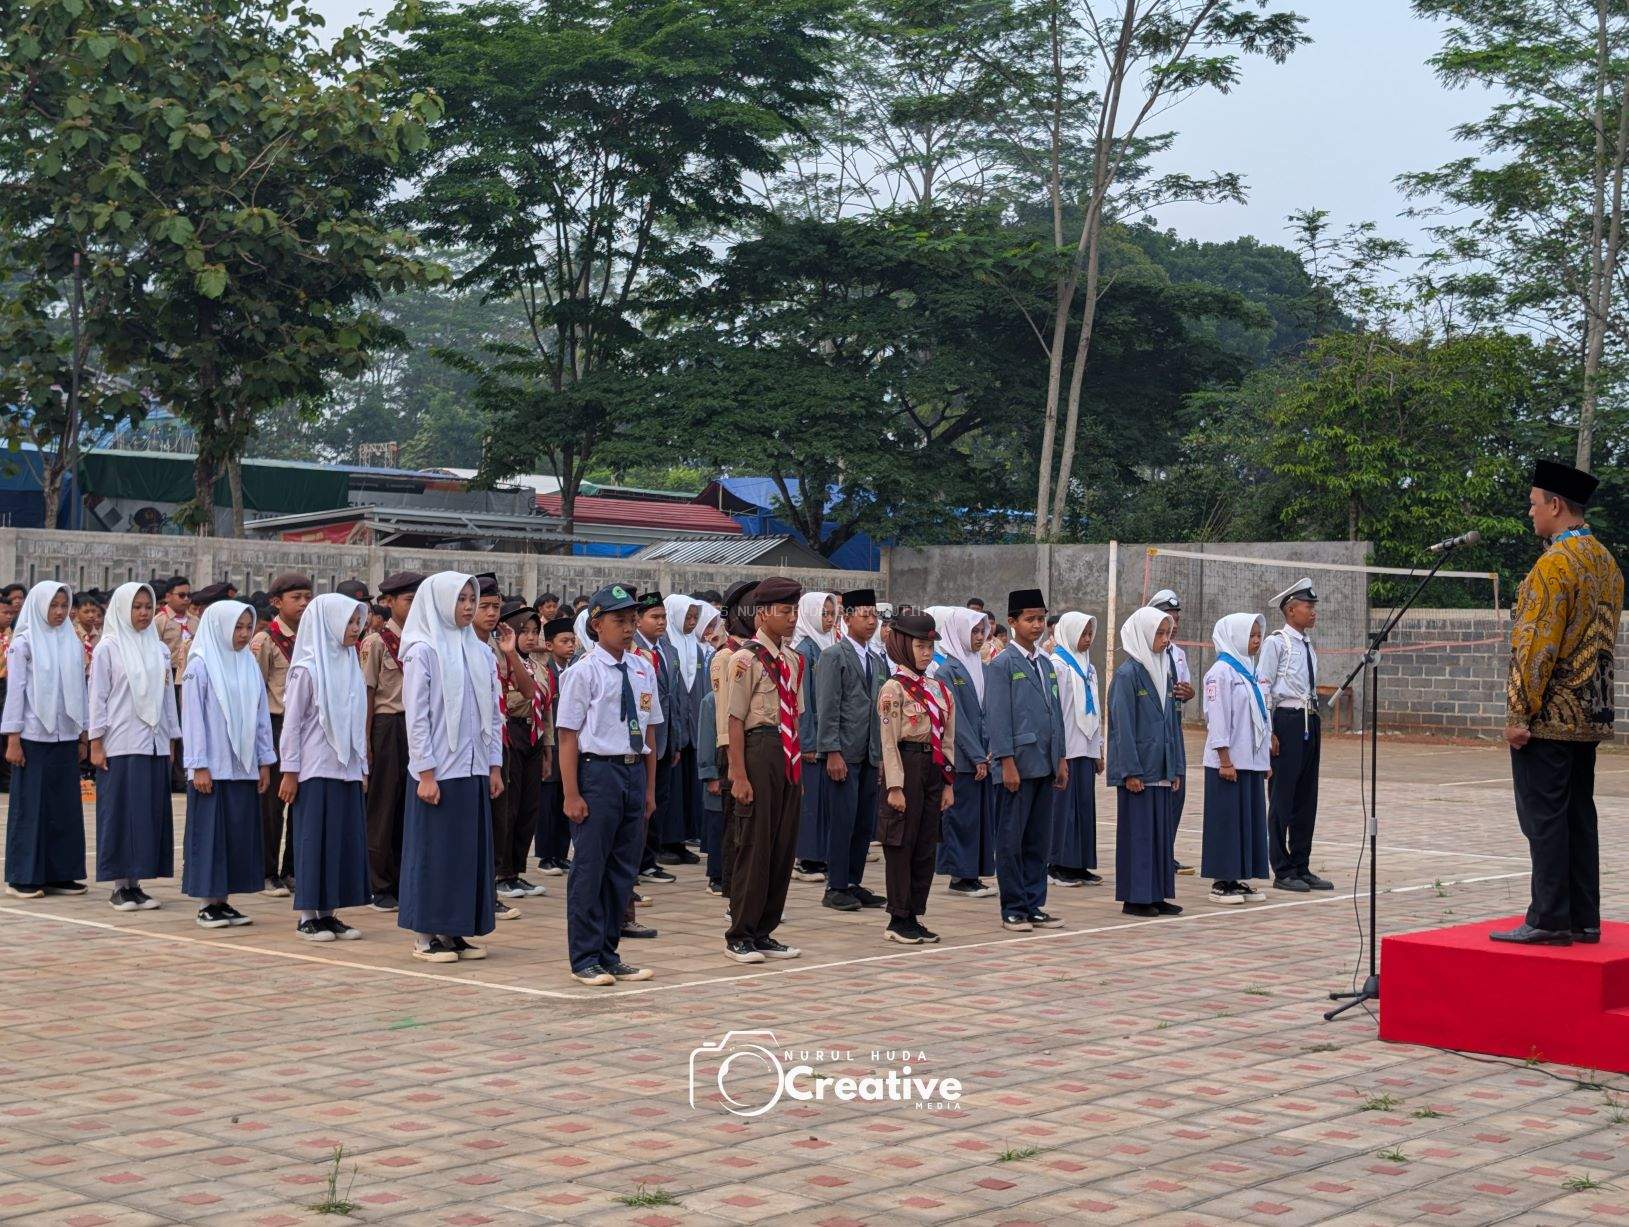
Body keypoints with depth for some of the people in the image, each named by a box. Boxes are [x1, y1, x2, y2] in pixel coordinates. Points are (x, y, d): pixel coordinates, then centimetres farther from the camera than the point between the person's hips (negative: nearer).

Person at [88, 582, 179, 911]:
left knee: (150, 813, 4)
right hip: (120, 745, -4)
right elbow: (98, 698, -3)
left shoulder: (159, 649, 11)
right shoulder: (107, 649, -1)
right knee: (121, 813, -2)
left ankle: (135, 882, 11)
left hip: (155, 745, 5)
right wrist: (96, 744, -8)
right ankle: (119, 886, 4)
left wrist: (171, 740, 11)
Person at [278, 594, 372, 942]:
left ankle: (327, 912, 13)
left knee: (345, 839, 6)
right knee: (315, 839, -1)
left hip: (347, 769, 6)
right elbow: (291, 722, -8)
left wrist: (362, 767, 14)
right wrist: (289, 772, -10)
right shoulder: (307, 669, -8)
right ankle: (307, 916, 6)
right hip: (315, 770, -6)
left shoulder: (351, 666, 11)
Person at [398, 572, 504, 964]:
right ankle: (426, 935, 6)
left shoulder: (480, 653, 11)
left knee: (470, 849, 7)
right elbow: (416, 716, -10)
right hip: (438, 770, -6)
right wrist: (426, 773, -14)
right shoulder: (423, 651, -7)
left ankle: (454, 930, 15)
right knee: (434, 849, -1)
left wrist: (495, 766, 9)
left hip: (474, 769, 6)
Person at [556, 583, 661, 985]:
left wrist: (650, 789, 14)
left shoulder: (643, 669, 9)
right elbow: (569, 736, -9)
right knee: (590, 868, 1)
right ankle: (585, 960, 10)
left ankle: (608, 954, 22)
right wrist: (572, 795, -12)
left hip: (634, 771, 6)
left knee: (624, 869, 12)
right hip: (598, 770, -6)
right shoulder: (584, 672, -8)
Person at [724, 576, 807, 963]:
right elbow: (736, 720, -11)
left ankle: (763, 932, 19)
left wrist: (798, 764, 15)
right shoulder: (747, 659, -9)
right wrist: (739, 775, -15)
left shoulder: (793, 660, 14)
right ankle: (739, 936, 6)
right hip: (759, 750, -8)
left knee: (783, 846, 10)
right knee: (754, 844, -3)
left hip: (789, 756, 8)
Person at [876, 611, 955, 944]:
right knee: (901, 845, -1)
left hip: (933, 768, 7)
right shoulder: (894, 688, -8)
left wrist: (948, 782, 10)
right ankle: (898, 920, 5)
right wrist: (894, 787, -16)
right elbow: (889, 742, -11)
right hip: (907, 766, -7)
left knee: (927, 847, 9)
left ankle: (915, 916, 17)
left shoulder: (939, 689, 13)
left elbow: (947, 739, 15)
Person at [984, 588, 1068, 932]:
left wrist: (1061, 758, 13)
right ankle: (1013, 909, 6)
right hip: (1018, 766, -7)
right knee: (1011, 839, 0)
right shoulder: (1002, 664, -6)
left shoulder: (1046, 662, 15)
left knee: (1039, 840, 10)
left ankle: (1034, 905, 17)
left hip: (1045, 766, 7)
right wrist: (1007, 762, -16)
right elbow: (997, 717, -11)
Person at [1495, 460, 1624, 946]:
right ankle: (1583, 919, 14)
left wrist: (1519, 713, -17)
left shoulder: (1554, 563, -16)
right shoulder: (1607, 562, 13)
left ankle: (1549, 920, -4)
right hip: (1590, 717, 9)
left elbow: (1536, 645, -19)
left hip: (1549, 716, -9)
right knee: (1579, 816, 11)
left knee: (1543, 816, -5)